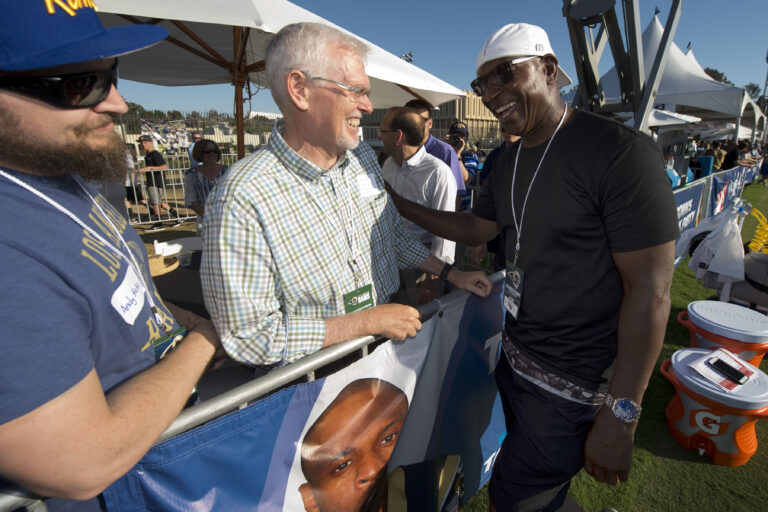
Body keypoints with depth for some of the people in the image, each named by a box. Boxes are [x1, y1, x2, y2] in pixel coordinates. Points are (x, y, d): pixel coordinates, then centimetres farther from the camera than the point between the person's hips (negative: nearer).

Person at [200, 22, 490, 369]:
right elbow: (250, 336, -23)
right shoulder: (242, 200, -24)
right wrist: (370, 321, -20)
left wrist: (451, 274, 8)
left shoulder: (364, 158, 1)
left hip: (385, 346, 6)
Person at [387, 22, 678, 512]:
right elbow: (477, 227, 16)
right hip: (516, 360, 8)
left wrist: (621, 416, -19)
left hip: (573, 387, -7)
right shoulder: (509, 163, 5)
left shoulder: (620, 151, -20)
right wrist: (401, 204, 10)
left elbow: (650, 290, -21)